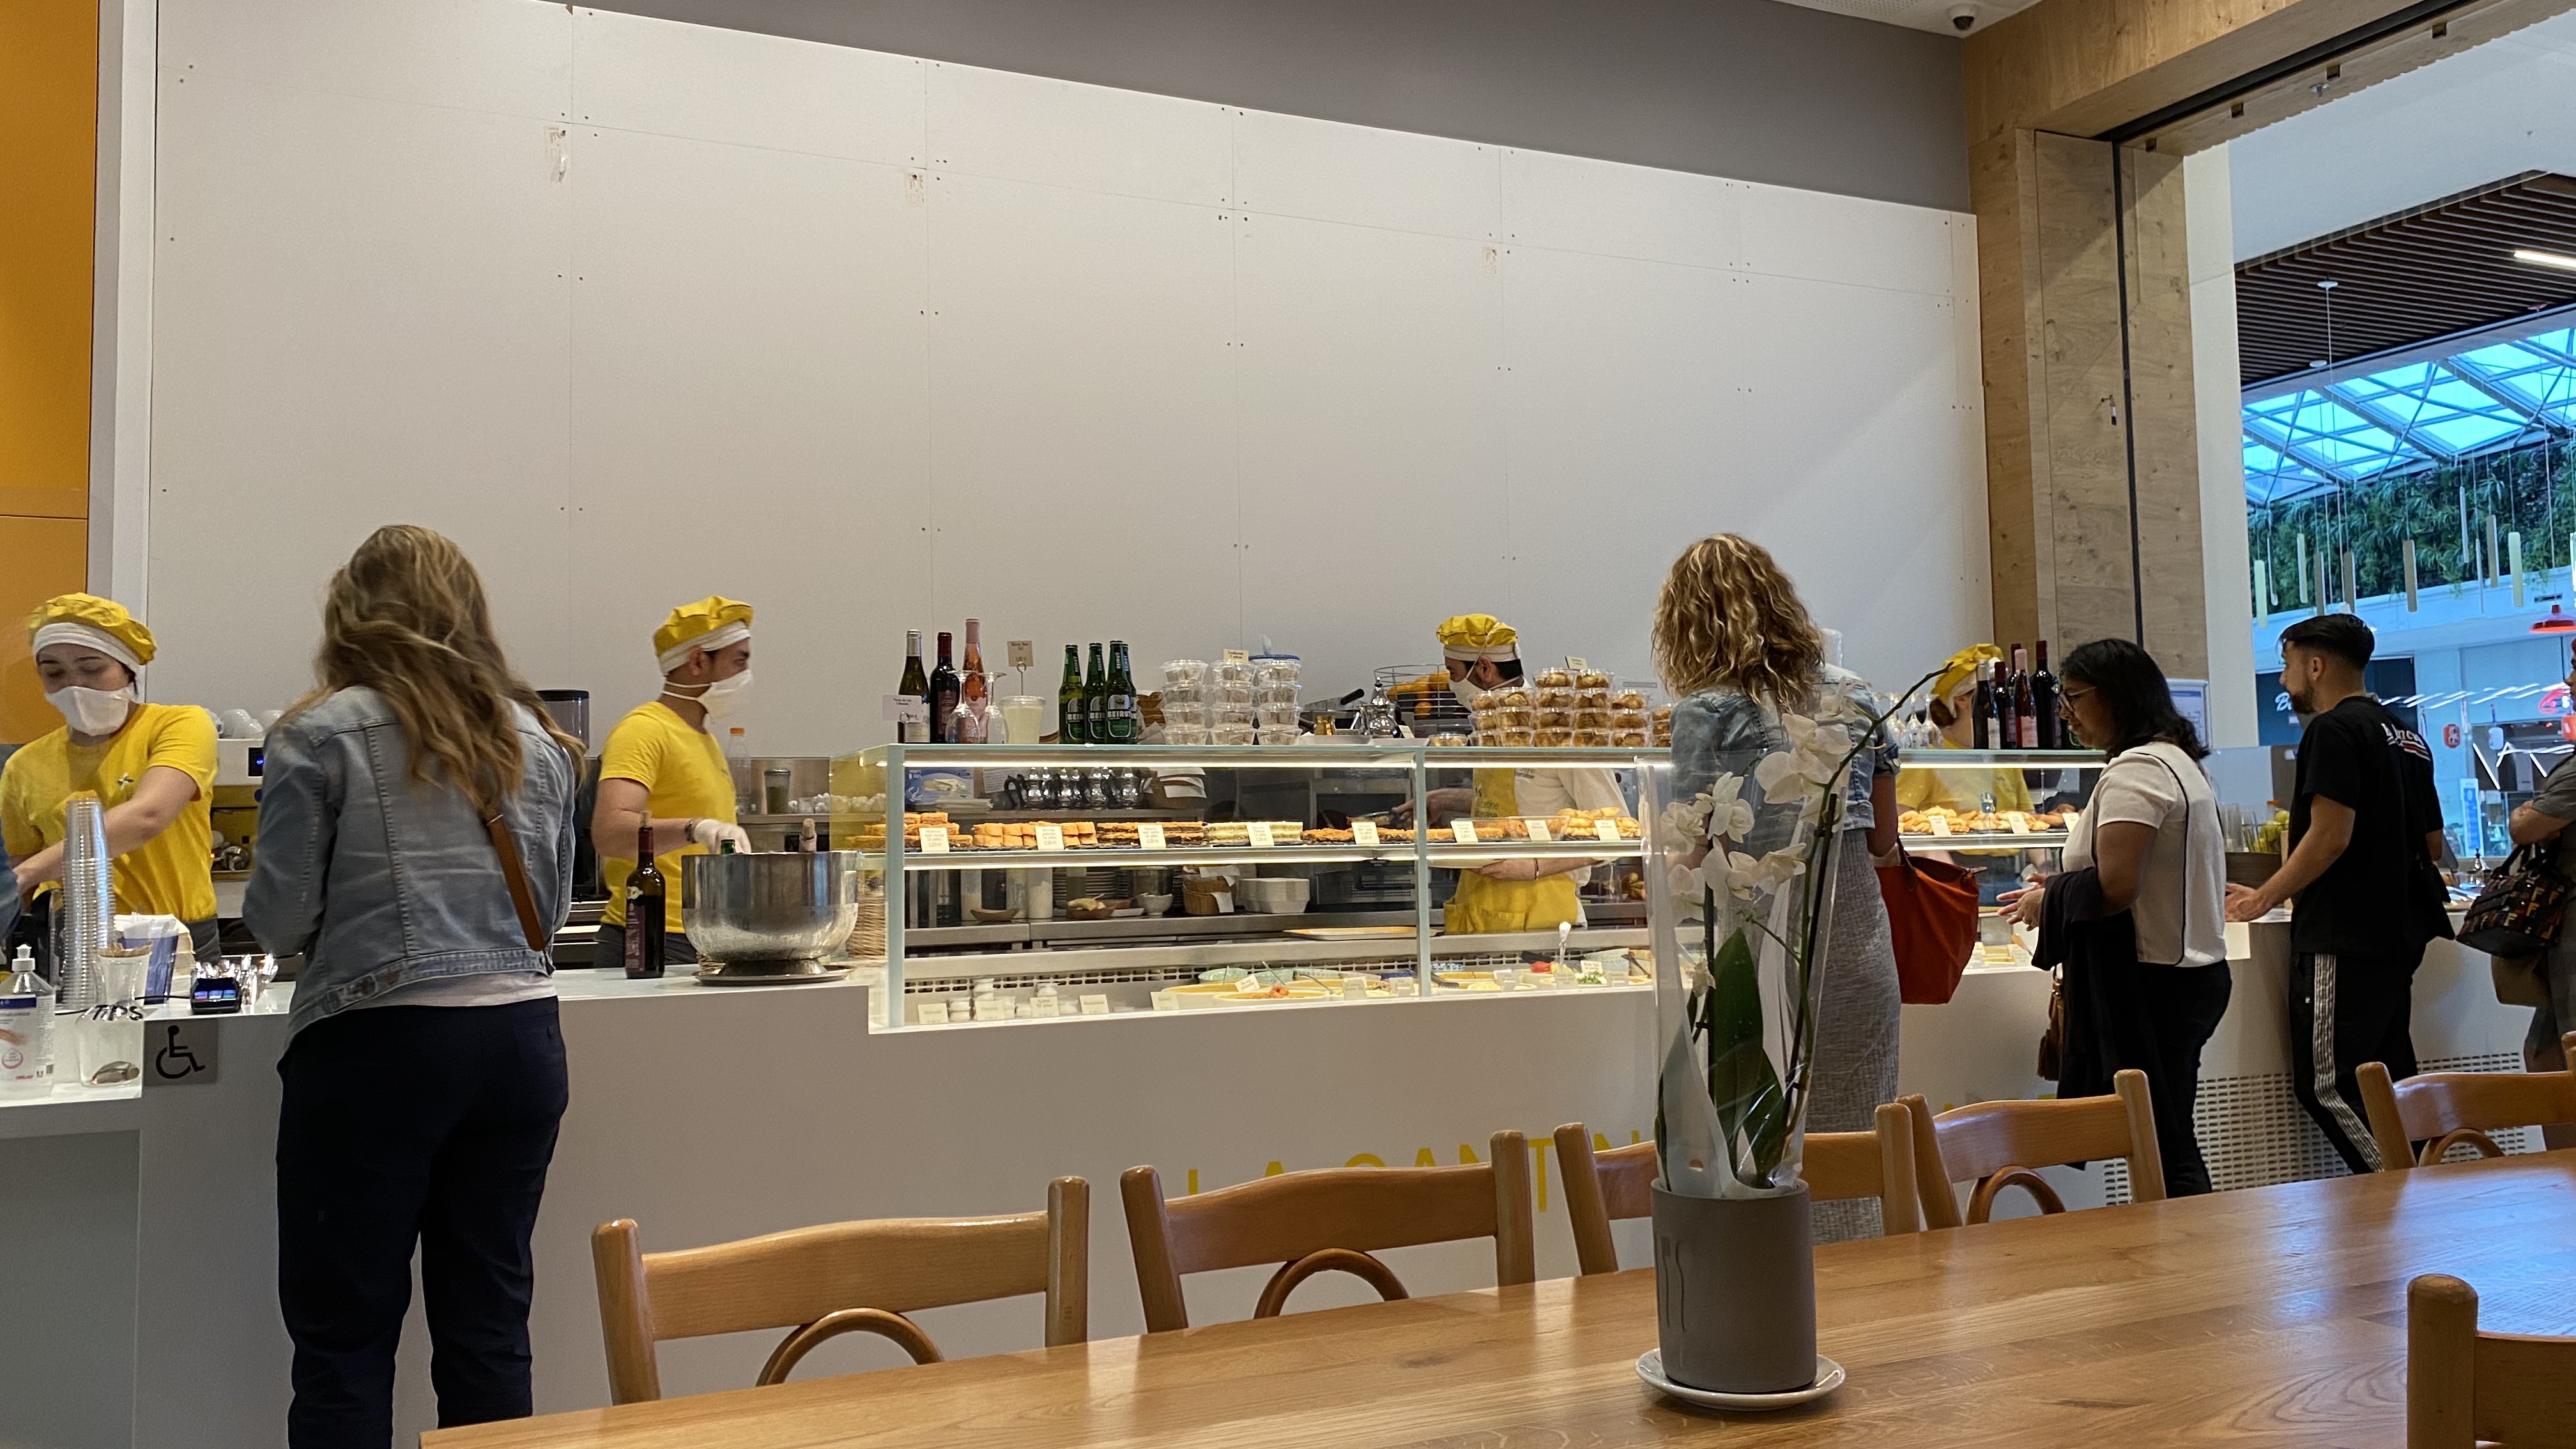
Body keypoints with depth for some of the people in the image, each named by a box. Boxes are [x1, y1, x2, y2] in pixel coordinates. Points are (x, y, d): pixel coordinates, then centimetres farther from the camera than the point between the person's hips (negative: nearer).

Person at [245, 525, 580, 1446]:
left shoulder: (323, 733, -4)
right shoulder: (533, 738, 9)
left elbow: (279, 918, -5)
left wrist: (362, 931, 16)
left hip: (376, 1042, -4)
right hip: (521, 1036, 4)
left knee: (345, 1336, 7)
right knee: (490, 1327, 12)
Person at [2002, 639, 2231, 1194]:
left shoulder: (2135, 770, -14)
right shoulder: (2178, 761, 18)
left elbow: (2114, 886, -23)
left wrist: (2049, 901, -6)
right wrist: (2061, 888, 14)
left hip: (2151, 981, -10)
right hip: (2193, 972, 10)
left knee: (2161, 1146, -7)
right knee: (2173, 1141, 12)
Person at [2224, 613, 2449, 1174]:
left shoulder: (2334, 730, -12)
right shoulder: (2405, 735, 18)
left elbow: (2331, 837, -19)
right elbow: (2432, 844, 20)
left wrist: (2265, 898, -9)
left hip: (2344, 939, -10)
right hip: (2398, 934, 10)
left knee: (2324, 1085, -8)